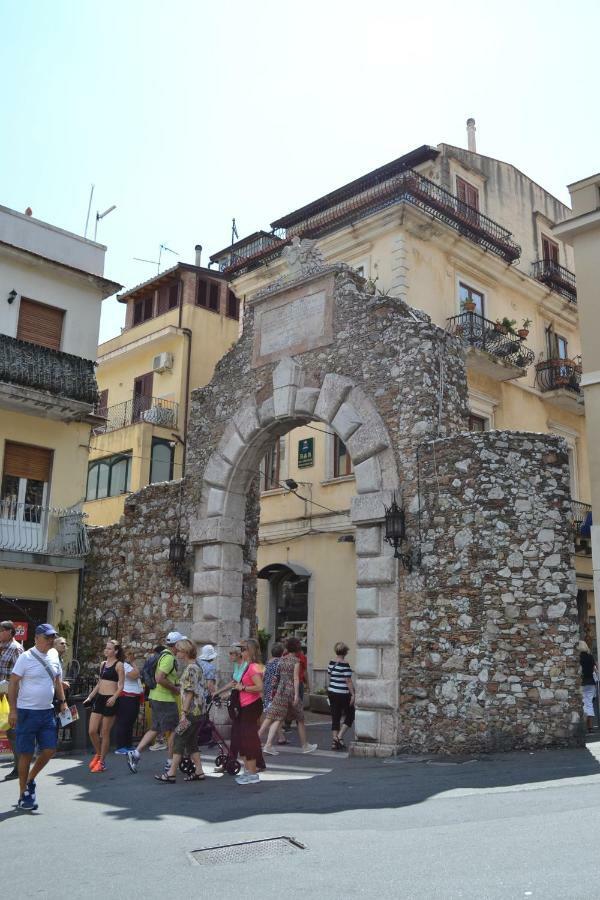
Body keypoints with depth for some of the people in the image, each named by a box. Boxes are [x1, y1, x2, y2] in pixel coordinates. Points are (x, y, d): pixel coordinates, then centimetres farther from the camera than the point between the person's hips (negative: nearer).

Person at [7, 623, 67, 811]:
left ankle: (30, 780, 29)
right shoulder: (26, 658, -12)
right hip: (27, 712, -6)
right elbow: (13, 683, -12)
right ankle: (23, 796, 14)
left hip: (47, 712, 6)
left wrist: (62, 701, 11)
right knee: (26, 754, 1)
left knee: (50, 750, 5)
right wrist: (13, 710, -17)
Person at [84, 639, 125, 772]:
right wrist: (89, 697, 18)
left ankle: (101, 762, 15)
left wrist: (114, 697, -25)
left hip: (110, 700, -6)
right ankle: (98, 754, 26)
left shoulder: (119, 665, -6)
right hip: (99, 698, 6)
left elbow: (121, 685, -10)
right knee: (92, 731, 2)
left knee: (105, 733, 2)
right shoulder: (103, 664, 14)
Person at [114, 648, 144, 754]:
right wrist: (133, 663, -12)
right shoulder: (123, 665, -12)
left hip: (134, 697, 10)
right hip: (126, 697, -10)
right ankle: (120, 747, -4)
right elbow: (135, 674, -23)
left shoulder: (131, 665, 20)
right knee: (123, 722, -7)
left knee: (130, 722, 13)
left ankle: (128, 745, 20)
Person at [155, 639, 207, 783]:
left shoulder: (190, 668, -15)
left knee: (178, 739, -4)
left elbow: (189, 692, -19)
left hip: (191, 711, -10)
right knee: (191, 741, 13)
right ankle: (199, 772, 14)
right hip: (198, 711, 10)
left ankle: (171, 774, -2)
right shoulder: (197, 667, 15)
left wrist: (184, 712, -19)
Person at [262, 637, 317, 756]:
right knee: (300, 719, 11)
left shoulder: (281, 659, 8)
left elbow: (278, 676, 12)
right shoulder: (296, 660, -7)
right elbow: (296, 678, -12)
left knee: (277, 719, 1)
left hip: (280, 691, 5)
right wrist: (296, 695, -14)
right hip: (291, 690, -4)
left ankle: (268, 745, -12)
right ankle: (305, 746, 22)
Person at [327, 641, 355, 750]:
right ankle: (339, 737, 0)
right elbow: (348, 681, -16)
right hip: (343, 694, -7)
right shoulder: (345, 665, -17)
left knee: (335, 717, 11)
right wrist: (353, 694, -10)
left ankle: (334, 740, 10)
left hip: (331, 692, 7)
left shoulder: (331, 663, 5)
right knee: (350, 716, 9)